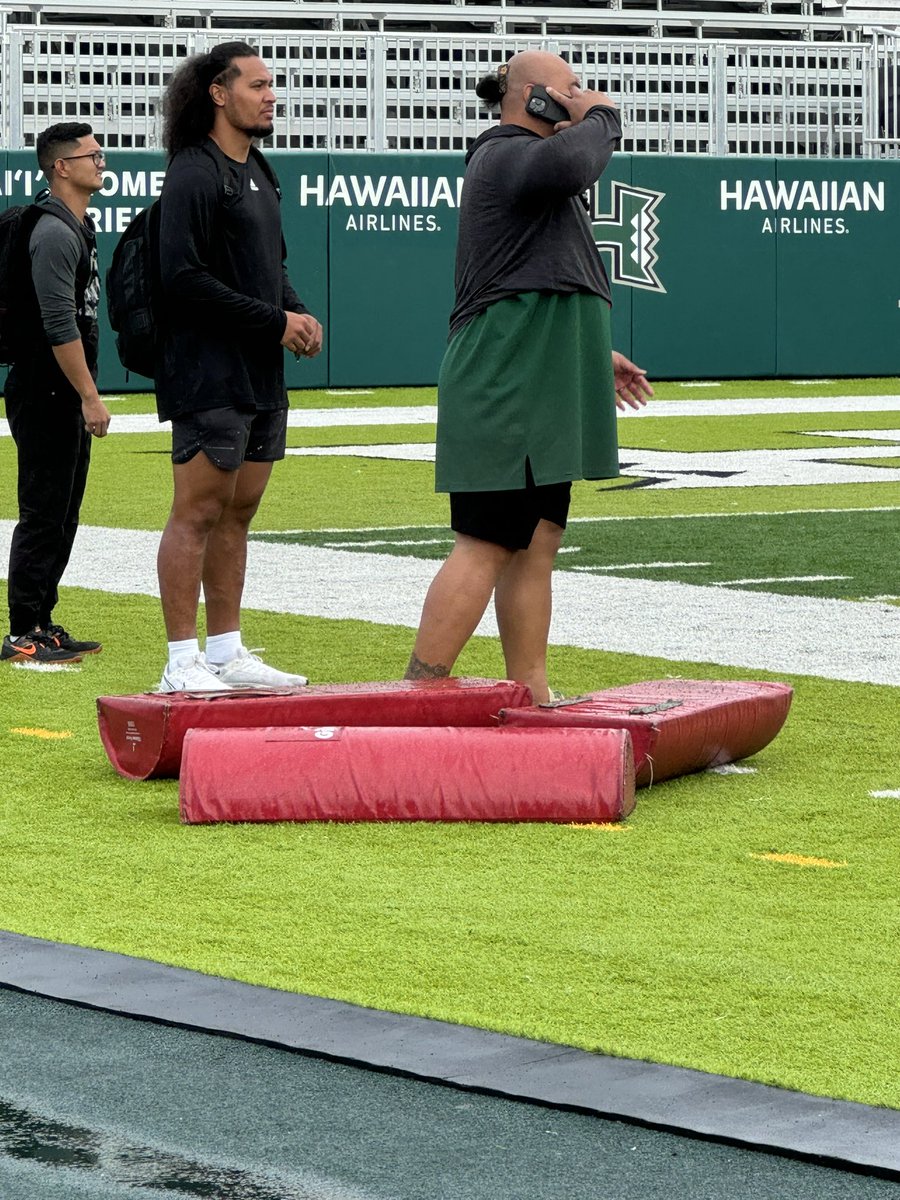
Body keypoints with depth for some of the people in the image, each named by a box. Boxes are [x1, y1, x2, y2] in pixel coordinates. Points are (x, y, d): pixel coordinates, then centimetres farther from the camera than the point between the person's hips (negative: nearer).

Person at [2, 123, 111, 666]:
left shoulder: (79, 228, 17)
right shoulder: (54, 234, -16)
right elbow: (59, 327, -22)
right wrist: (90, 397, -22)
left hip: (69, 398, 10)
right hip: (45, 397, -10)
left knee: (62, 516, 13)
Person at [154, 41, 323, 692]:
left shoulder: (258, 173, 17)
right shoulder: (194, 176, -11)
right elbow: (185, 278, -18)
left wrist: (298, 314, 5)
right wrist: (275, 321, -16)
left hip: (262, 376, 9)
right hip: (210, 378, -9)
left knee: (238, 513, 12)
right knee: (198, 514, -7)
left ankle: (228, 651, 18)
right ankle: (183, 662, -5)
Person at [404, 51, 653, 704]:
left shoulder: (523, 161, 25)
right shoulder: (505, 155, -9)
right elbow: (571, 164, -34)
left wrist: (593, 354, 30)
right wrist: (601, 119, -13)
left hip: (539, 395, 11)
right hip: (506, 392, -11)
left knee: (537, 545, 10)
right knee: (486, 547, -13)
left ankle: (531, 694, 13)